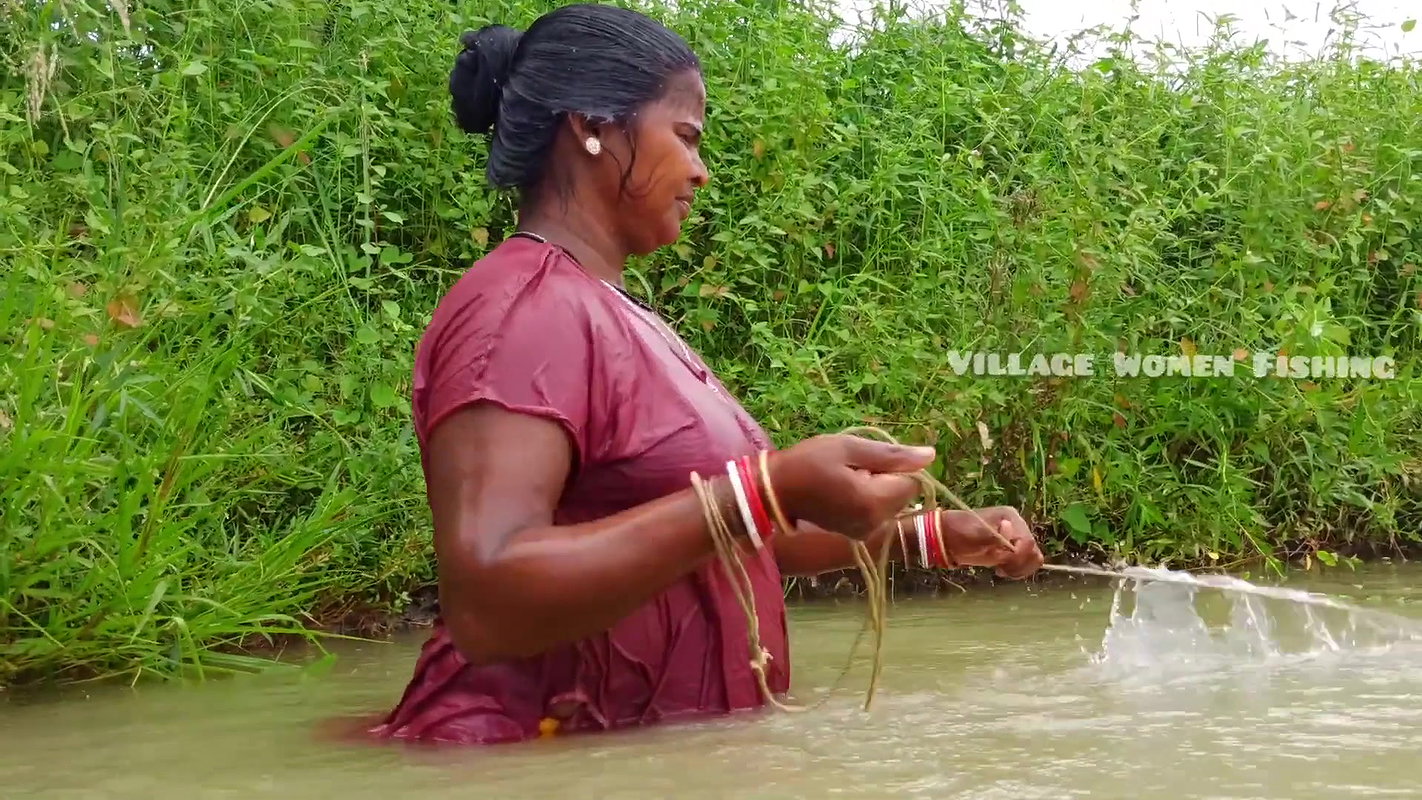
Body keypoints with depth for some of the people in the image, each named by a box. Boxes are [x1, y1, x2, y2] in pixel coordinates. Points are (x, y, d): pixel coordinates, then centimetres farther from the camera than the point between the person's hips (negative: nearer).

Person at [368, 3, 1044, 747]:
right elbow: (484, 602, -29)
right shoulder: (523, 304, -16)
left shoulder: (612, 314, 14)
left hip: (648, 749, 9)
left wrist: (929, 537, 15)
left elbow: (721, 537, 20)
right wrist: (772, 489, -31)